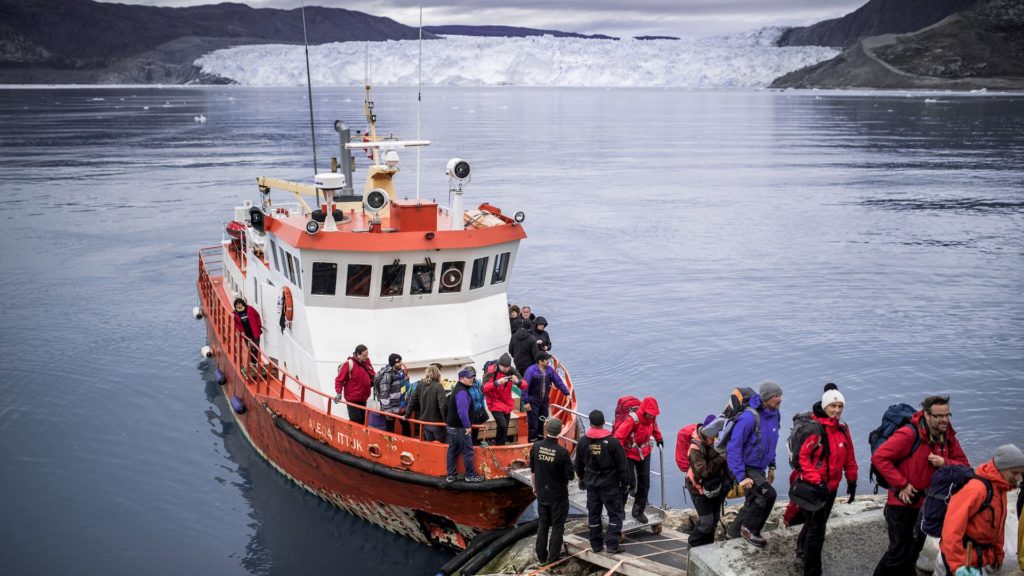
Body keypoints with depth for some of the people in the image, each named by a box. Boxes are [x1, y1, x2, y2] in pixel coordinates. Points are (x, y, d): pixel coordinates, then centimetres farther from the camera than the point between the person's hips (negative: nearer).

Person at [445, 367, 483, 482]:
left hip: (452, 426, 10)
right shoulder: (462, 392, -20)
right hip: (460, 427, -10)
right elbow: (462, 411, -28)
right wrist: (467, 425, -20)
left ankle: (451, 475, 18)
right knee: (468, 451, 0)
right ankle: (470, 475, 7)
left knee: (452, 451, 12)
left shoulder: (458, 389, 14)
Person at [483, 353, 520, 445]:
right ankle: (499, 446, -2)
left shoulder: (512, 371, -5)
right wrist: (497, 383, -38)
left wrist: (517, 381, -26)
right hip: (495, 403, -5)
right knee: (502, 426, -20)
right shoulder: (492, 371, -17)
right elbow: (484, 388, -24)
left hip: (507, 404, 5)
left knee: (504, 428, 11)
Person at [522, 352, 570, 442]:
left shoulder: (549, 370, 0)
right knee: (533, 424, -3)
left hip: (544, 401, 6)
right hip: (533, 401, -6)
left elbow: (559, 382, 8)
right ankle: (532, 440, 10)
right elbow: (525, 386, -16)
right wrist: (526, 402, -18)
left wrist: (567, 393, 3)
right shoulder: (531, 370, -17)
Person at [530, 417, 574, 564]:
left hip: (541, 494, 4)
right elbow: (570, 476, -15)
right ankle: (553, 558, 15)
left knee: (542, 525, 17)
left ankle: (541, 556, 25)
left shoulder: (536, 446, -10)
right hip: (558, 496, -4)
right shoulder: (562, 452, -22)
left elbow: (532, 470, 3)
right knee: (557, 526, 10)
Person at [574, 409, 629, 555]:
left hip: (591, 484, 4)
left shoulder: (583, 441, -4)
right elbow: (622, 465, -10)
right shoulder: (612, 442, -16)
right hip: (610, 484, -4)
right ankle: (612, 544, 2)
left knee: (593, 514, 13)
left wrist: (581, 479, 25)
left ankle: (596, 544, 19)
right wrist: (625, 483, 1)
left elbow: (578, 464, 9)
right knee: (615, 514, 6)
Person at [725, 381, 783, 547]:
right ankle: (750, 530, -3)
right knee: (768, 494, -23)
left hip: (759, 468, 9)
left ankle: (732, 533, 37)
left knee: (754, 502, 17)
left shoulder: (774, 415, 0)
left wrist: (772, 466, 15)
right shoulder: (749, 418, -26)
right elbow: (733, 448, -25)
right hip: (746, 468, -9)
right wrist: (741, 476, -26)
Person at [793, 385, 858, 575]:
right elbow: (802, 456, -20)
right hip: (813, 486, -7)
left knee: (814, 523, 23)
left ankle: (803, 553, 45)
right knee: (817, 528, -6)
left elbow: (849, 458, 14)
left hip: (831, 486, 7)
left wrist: (852, 481, 14)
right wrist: (815, 481, -23)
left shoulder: (843, 429, 5)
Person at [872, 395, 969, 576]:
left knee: (913, 553, 20)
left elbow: (963, 465, 1)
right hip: (902, 502, -6)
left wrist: (944, 463, -20)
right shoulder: (910, 434, -23)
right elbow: (879, 457, -24)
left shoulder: (948, 437, -2)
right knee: (900, 552, -5)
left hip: (925, 504, 7)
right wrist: (901, 484, -23)